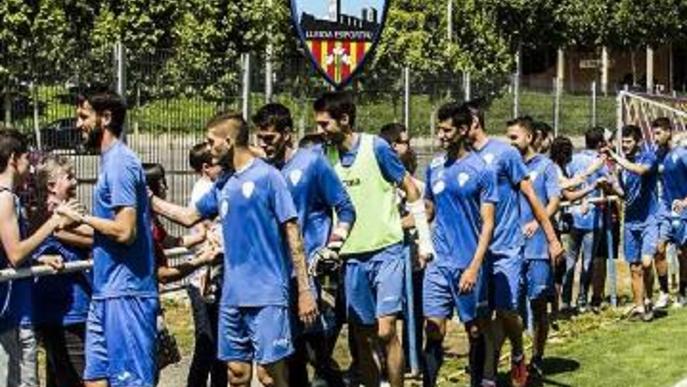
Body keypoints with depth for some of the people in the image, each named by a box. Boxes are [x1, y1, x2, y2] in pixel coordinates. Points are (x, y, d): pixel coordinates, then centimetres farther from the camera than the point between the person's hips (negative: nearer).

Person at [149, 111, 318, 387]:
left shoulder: (267, 177, -7)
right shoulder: (223, 185, 13)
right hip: (232, 295, 7)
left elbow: (293, 233, -8)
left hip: (266, 295, -7)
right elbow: (189, 216, 27)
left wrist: (305, 290, -11)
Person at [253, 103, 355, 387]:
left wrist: (332, 247, -13)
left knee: (318, 354, -9)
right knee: (291, 362, 9)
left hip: (310, 272, -5)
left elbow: (346, 209, -3)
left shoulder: (312, 162, -4)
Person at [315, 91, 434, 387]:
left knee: (386, 331, -11)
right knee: (361, 338, 7)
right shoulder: (327, 156, 4)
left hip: (386, 250, -4)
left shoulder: (376, 147, -8)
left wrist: (424, 239, 0)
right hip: (352, 256, 5)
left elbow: (411, 191, -1)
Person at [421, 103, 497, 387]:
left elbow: (487, 224, -9)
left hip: (468, 264, -4)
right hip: (438, 262, 4)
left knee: (474, 331, 9)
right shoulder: (435, 167, 8)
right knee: (433, 331, -1)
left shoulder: (481, 170, -7)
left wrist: (474, 267, -15)